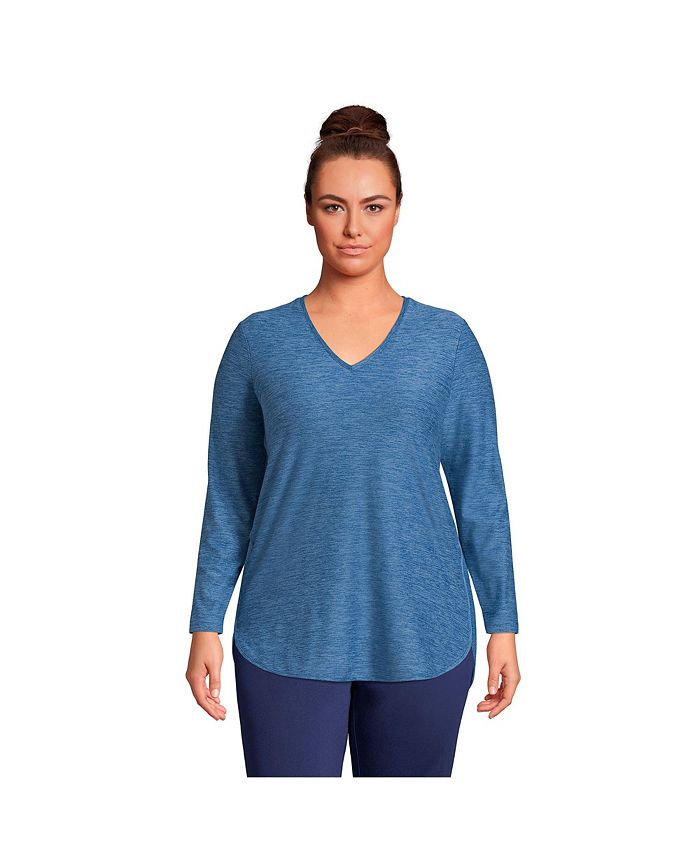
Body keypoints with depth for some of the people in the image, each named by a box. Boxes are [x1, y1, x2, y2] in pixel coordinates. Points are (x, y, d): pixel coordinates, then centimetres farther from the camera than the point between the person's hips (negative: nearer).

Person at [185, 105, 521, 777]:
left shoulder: (449, 341, 0)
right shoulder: (259, 341, 0)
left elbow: (480, 490, 4)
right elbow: (230, 495, 4)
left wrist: (503, 623, 3)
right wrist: (206, 624, 2)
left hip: (421, 635, 1)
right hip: (288, 637, 0)